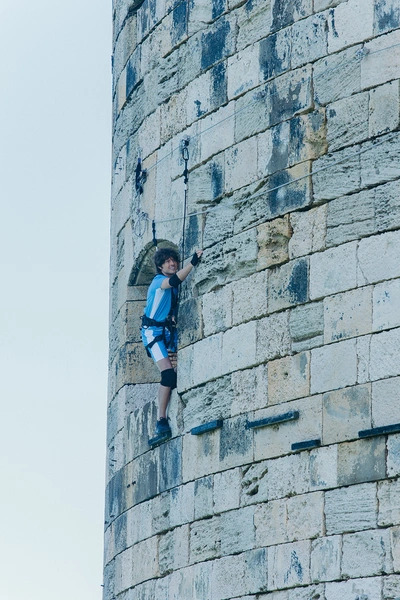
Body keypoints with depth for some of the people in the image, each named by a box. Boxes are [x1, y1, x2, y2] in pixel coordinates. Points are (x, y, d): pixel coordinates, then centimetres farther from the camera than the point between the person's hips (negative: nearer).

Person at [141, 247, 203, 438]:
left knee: (173, 376, -3)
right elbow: (174, 280, -30)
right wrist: (193, 263, -40)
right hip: (154, 330, -7)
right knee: (168, 374, -20)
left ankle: (163, 420, -2)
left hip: (169, 332, 8)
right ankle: (161, 421, -19)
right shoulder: (158, 281, -10)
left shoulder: (175, 287, 13)